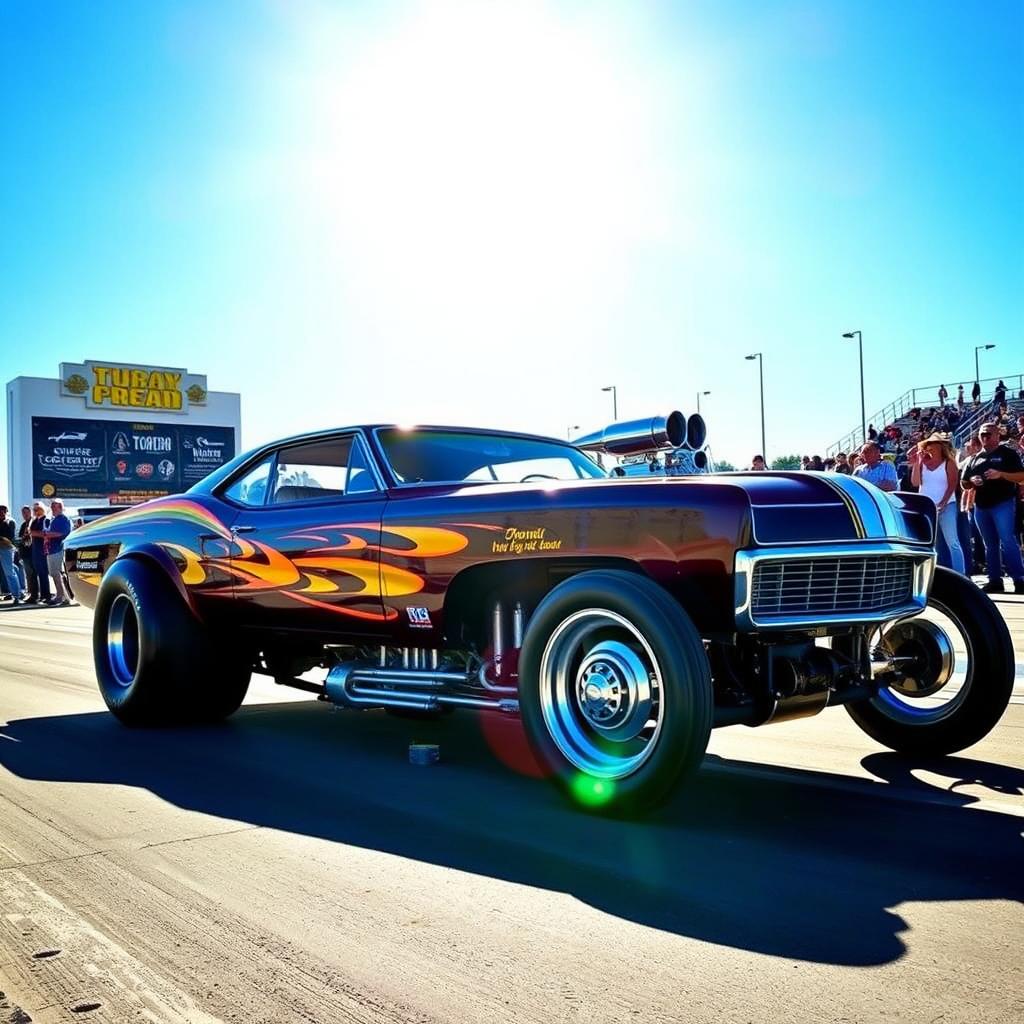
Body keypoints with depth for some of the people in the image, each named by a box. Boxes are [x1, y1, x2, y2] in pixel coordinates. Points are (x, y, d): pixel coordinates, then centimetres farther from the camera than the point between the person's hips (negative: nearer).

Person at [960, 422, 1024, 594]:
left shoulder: (1008, 453, 1)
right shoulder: (975, 458, 17)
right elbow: (964, 483, 20)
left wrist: (1001, 474, -20)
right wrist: (972, 481, -3)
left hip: (1003, 503, -6)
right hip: (981, 506, 6)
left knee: (1007, 541, -15)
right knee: (990, 545, 8)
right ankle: (995, 581, 12)